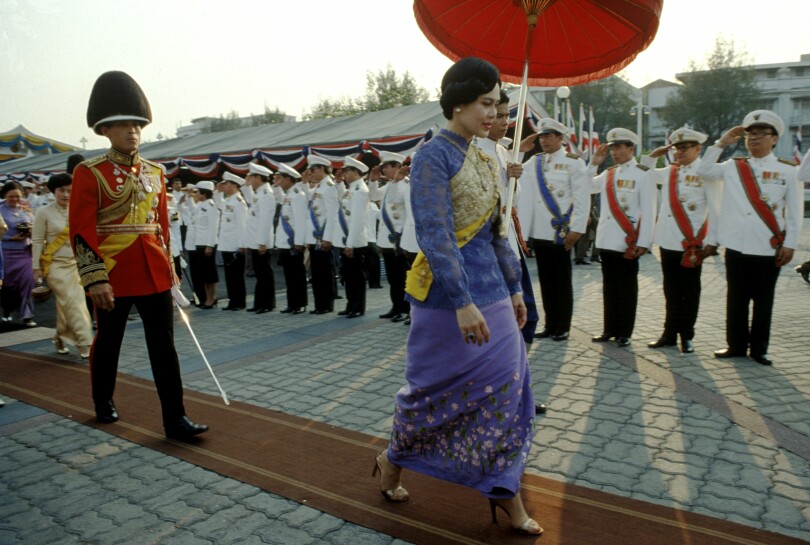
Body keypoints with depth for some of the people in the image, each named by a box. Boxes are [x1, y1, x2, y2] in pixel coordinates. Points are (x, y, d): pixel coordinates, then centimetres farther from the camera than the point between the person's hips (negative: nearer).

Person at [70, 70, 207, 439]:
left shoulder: (155, 173, 10)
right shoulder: (90, 173, -6)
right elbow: (80, 230, -11)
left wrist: (168, 268, 13)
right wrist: (95, 279, -18)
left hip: (154, 274, 4)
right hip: (113, 274, -4)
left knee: (164, 344, 2)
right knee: (108, 341, 14)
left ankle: (175, 418, 6)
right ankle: (103, 402, 37)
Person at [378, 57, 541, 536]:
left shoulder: (486, 161, 12)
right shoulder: (434, 156, -12)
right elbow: (434, 235, -21)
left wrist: (514, 289, 15)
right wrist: (463, 303, -26)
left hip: (491, 290, 8)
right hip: (448, 292, -8)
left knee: (506, 386, 9)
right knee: (441, 389, 7)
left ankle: (505, 493, 22)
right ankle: (393, 460, 34)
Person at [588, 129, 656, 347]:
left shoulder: (642, 174, -3)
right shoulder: (608, 174, 13)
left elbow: (648, 211, -8)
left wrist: (643, 242, -14)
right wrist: (594, 163, 6)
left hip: (628, 242, -5)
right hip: (606, 240, 5)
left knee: (627, 288, 3)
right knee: (609, 287, 11)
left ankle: (624, 333, 12)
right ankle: (610, 329, 20)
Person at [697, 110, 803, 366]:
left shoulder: (788, 170, 3)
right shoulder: (733, 166, 9)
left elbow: (794, 212, 2)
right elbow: (703, 171, 2)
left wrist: (789, 244, -4)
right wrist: (721, 143, 2)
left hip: (770, 247, -2)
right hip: (736, 244, 2)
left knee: (763, 300, 6)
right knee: (736, 298, 7)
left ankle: (759, 349, 17)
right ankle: (736, 345, 18)